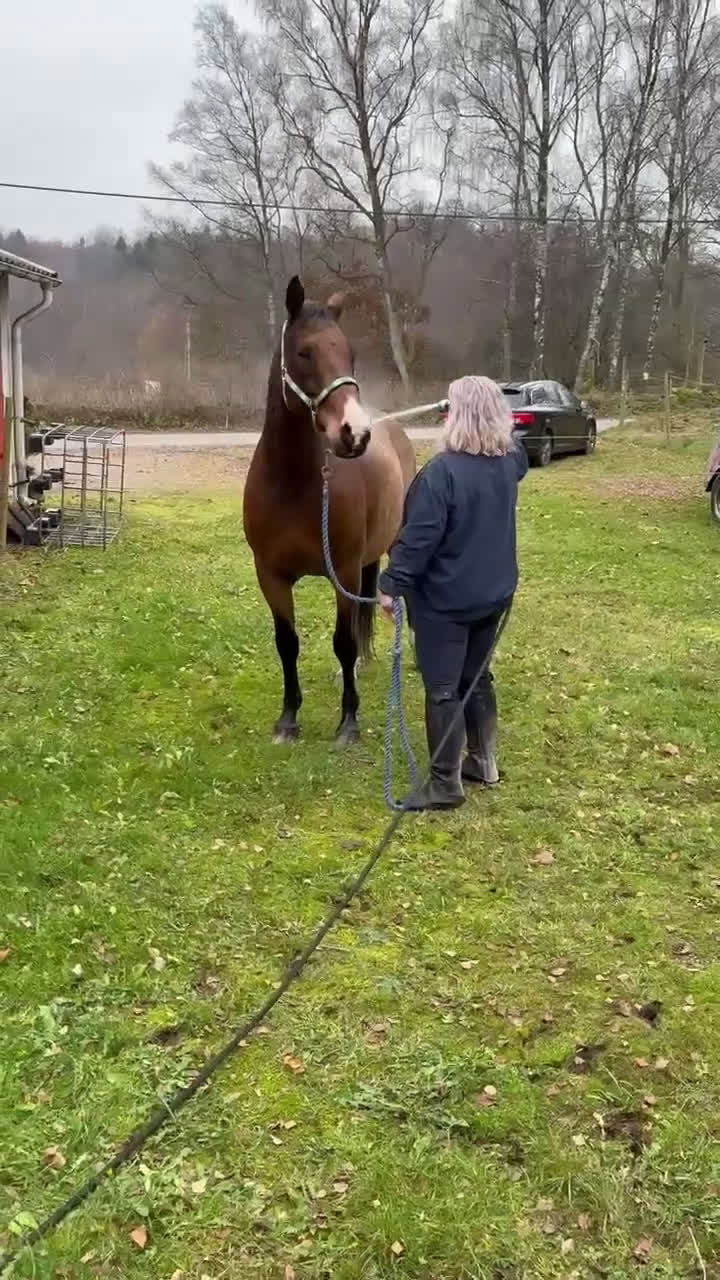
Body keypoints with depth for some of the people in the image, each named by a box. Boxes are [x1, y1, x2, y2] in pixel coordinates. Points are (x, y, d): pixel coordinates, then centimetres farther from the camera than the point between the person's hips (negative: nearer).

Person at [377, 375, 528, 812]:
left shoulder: (443, 470, -22)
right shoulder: (510, 461, 1)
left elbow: (419, 537, -24)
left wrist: (393, 584, -15)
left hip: (445, 599, -8)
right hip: (494, 593, 8)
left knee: (443, 689, 2)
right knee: (476, 678, 22)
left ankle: (446, 784, 9)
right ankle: (485, 762, 33)